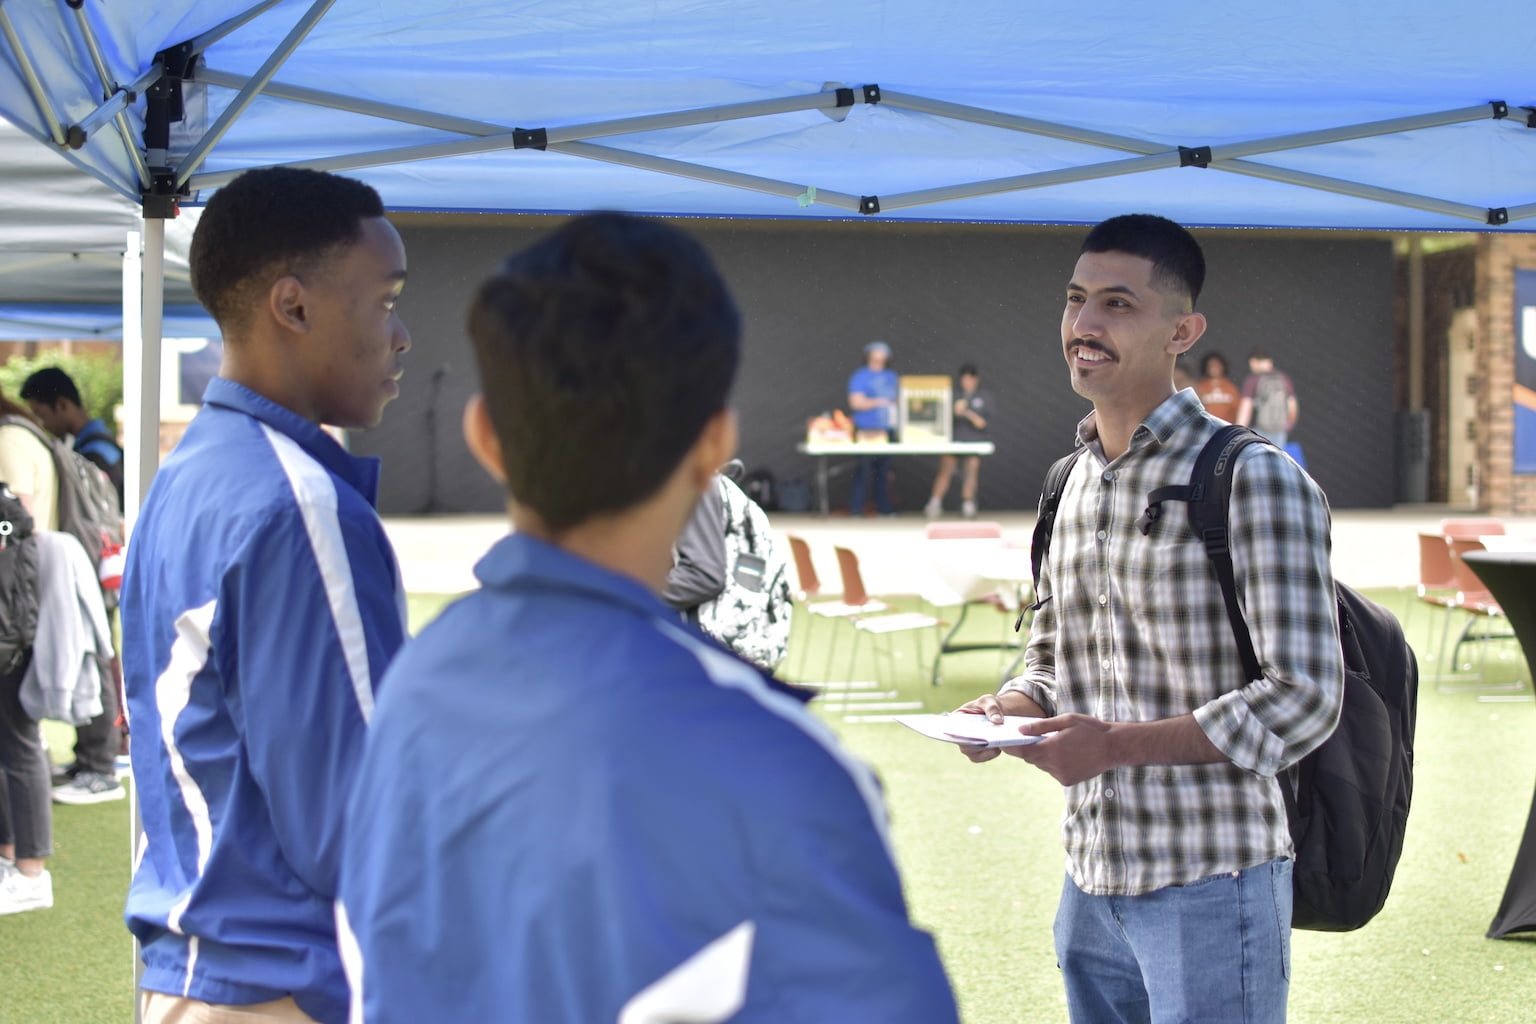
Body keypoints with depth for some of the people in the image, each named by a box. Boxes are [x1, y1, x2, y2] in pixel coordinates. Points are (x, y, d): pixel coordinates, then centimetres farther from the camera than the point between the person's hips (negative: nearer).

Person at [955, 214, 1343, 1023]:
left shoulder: (1252, 479, -12)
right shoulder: (1071, 484, 11)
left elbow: (1304, 697, -16)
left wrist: (1118, 744, -21)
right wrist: (1005, 710, -1)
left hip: (1209, 889, -7)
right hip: (1091, 881, 7)